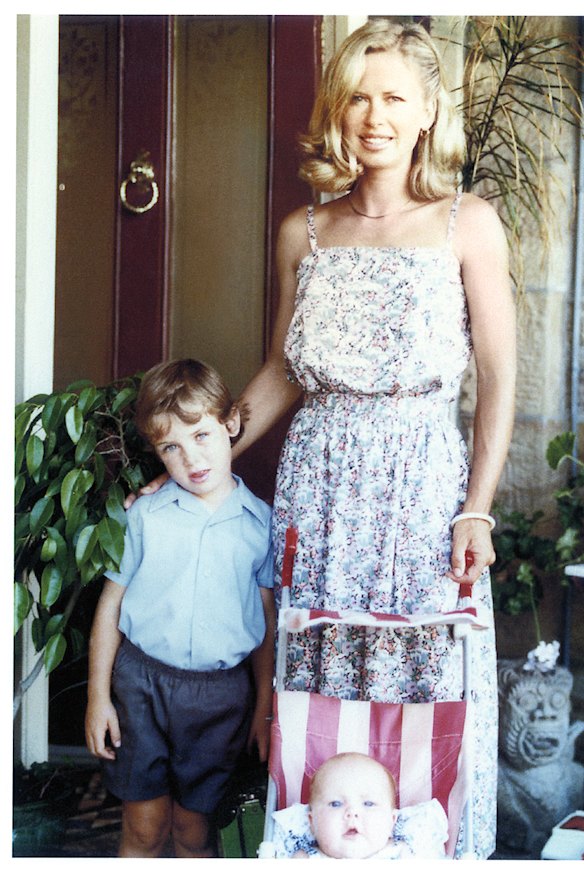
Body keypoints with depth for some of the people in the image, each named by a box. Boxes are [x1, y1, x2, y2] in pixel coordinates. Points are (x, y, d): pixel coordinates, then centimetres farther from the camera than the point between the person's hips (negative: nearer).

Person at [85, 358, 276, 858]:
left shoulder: (261, 522, 0)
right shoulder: (145, 514, -1)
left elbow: (268, 620, 5)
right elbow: (111, 604, 3)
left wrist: (265, 707, 6)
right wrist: (98, 696, 1)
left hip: (220, 693, 0)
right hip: (141, 680, 0)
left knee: (193, 831, 12)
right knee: (144, 831, 6)